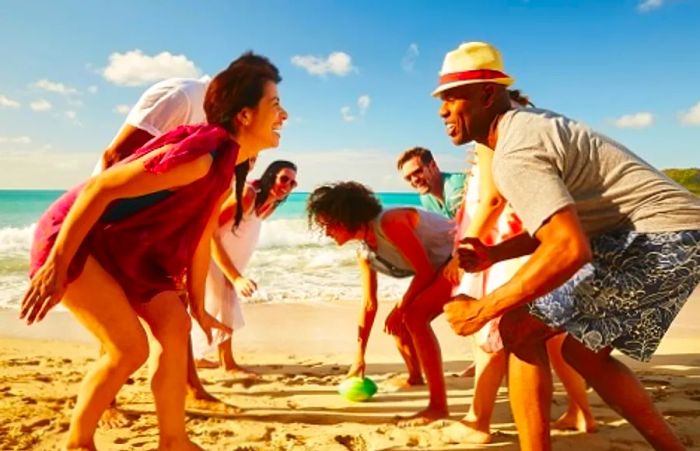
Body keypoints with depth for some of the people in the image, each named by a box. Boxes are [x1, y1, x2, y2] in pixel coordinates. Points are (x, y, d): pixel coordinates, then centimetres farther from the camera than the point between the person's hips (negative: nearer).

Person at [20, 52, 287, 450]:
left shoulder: (231, 167, 2)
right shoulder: (201, 154, -29)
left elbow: (200, 236, 9)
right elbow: (100, 189, -29)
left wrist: (197, 307, 14)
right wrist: (55, 267, -26)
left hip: (123, 245, 9)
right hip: (74, 238, -9)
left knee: (174, 325, 2)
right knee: (131, 348, -13)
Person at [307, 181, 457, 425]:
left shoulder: (390, 223, -26)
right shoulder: (364, 254, 3)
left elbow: (425, 270, -23)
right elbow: (369, 304, 8)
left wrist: (400, 307, -14)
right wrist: (359, 358, 12)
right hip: (439, 267, 9)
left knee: (414, 316, -24)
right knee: (398, 322, 11)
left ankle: (438, 405, -20)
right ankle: (415, 376, 39)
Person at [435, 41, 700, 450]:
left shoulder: (513, 155, -20)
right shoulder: (528, 125, 12)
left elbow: (570, 249, -31)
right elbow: (560, 224, 19)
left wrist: (480, 311, -25)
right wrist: (493, 254, 6)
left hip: (662, 238, -10)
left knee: (519, 330, -10)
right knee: (584, 350, 20)